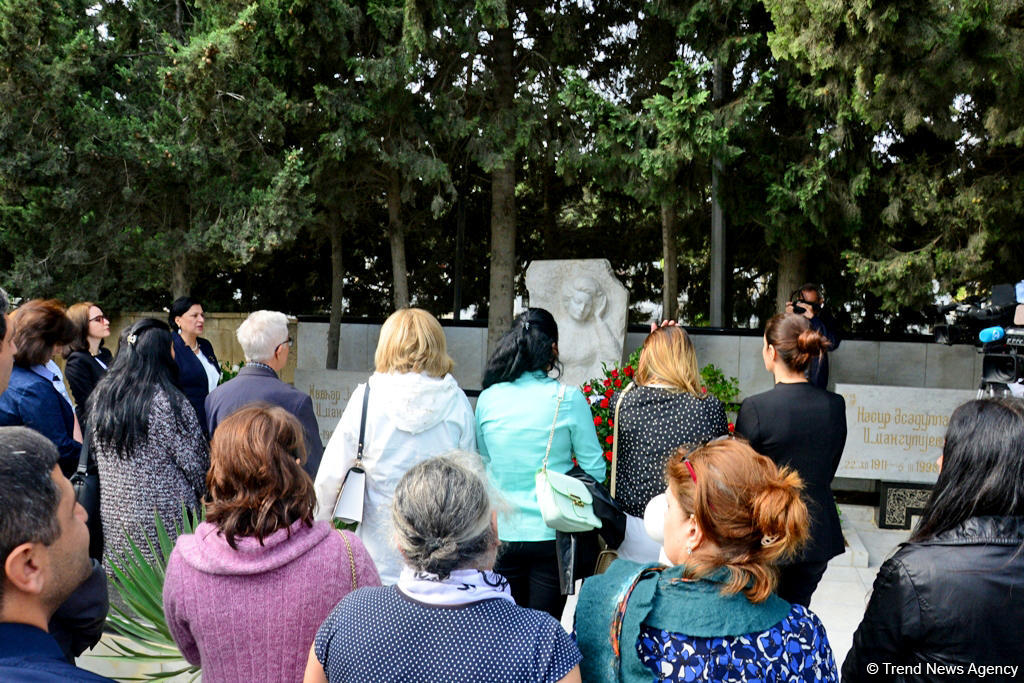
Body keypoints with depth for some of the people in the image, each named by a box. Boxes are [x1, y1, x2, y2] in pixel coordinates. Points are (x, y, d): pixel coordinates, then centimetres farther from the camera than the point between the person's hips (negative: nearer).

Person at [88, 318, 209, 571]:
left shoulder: (100, 396, 2)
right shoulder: (168, 402, -17)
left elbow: (97, 453, 12)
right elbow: (194, 461, -12)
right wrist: (203, 494, 6)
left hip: (114, 515, 6)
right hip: (164, 520, -6)